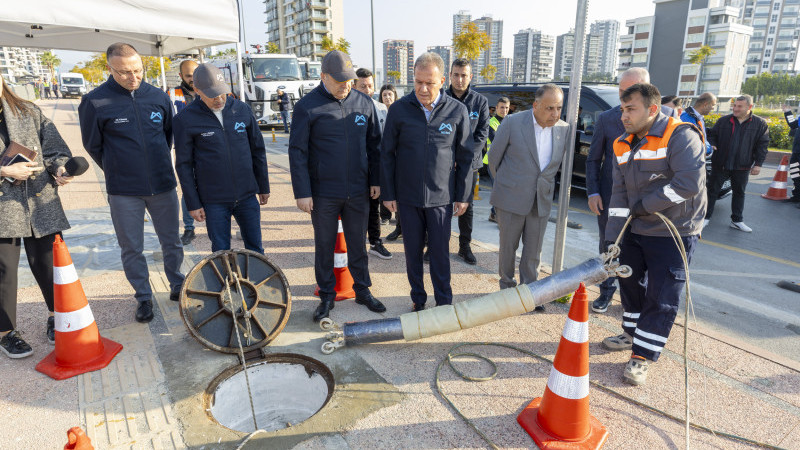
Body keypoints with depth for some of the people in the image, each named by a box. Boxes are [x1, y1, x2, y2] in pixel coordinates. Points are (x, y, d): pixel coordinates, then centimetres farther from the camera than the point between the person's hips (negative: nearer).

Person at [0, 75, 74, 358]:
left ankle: (57, 319, 29)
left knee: (47, 264, 10)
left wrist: (59, 167, -14)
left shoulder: (29, 112, 9)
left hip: (41, 204, 2)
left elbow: (54, 147, 5)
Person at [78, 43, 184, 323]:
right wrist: (117, 171, 11)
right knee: (132, 249, 8)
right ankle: (143, 298, 24)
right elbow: (92, 145, 5)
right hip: (123, 192, -2)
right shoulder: (95, 102, -8)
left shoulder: (159, 97, 0)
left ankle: (177, 286, 33)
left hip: (163, 185, 2)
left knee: (172, 242, 13)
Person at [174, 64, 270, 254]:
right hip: (214, 201, -2)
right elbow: (184, 165, -2)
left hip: (247, 195, 2)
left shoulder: (242, 109, 2)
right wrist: (193, 204, -3)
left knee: (255, 249, 12)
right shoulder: (185, 120, -5)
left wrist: (263, 187, 11)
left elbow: (258, 150, 10)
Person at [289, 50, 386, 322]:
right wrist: (302, 192, -10)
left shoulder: (363, 103, 5)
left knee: (358, 244, 14)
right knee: (324, 246, 10)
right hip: (323, 193, -2)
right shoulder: (308, 106, -6)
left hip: (358, 191, 3)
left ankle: (362, 291, 29)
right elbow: (297, 151, -6)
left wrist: (376, 180, 7)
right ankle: (327, 296, 25)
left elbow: (374, 144, 11)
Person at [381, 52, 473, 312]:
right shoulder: (399, 109, -3)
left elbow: (465, 157, 3)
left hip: (441, 197, -1)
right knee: (413, 251, 11)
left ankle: (444, 303, 24)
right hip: (407, 197, 1)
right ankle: (418, 300, 28)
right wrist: (388, 194, 1)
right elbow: (387, 154, 3)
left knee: (440, 252, 8)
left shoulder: (457, 111, -3)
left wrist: (463, 196, 2)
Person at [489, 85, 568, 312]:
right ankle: (507, 287, 28)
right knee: (508, 246, 10)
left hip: (542, 201, 3)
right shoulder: (512, 123, -12)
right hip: (512, 199, -3)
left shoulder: (564, 129, 0)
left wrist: (545, 184, 14)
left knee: (534, 249, 11)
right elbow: (494, 157, -1)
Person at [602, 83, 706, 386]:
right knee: (631, 283, 18)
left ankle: (643, 356, 11)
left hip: (674, 233, -7)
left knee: (662, 297, -1)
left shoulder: (680, 136, -17)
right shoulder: (623, 145, 4)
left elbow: (690, 183, -28)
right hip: (636, 231, 7)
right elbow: (619, 193, 1)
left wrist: (644, 205, -18)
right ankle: (632, 334, 38)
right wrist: (612, 238, -6)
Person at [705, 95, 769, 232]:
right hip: (720, 164, -1)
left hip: (742, 167, 1)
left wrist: (758, 163, -3)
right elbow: (712, 135, 9)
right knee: (712, 190, 2)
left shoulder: (760, 124, 2)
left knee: (739, 193, 11)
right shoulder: (723, 120, 1)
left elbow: (762, 145, 3)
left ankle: (737, 221, 22)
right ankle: (706, 217, 11)